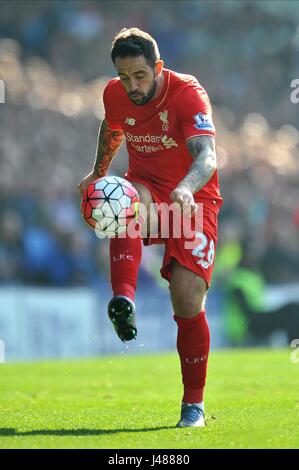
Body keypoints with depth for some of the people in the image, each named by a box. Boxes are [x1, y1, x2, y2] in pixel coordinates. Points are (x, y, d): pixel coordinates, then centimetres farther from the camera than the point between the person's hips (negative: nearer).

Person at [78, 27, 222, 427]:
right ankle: (123, 300, -50)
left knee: (189, 303, -13)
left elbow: (207, 156, -35)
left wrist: (187, 188, -55)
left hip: (193, 198, -3)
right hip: (147, 189, 3)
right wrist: (98, 173, 33)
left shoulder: (188, 93, -21)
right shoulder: (115, 95, -4)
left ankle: (194, 403, 5)